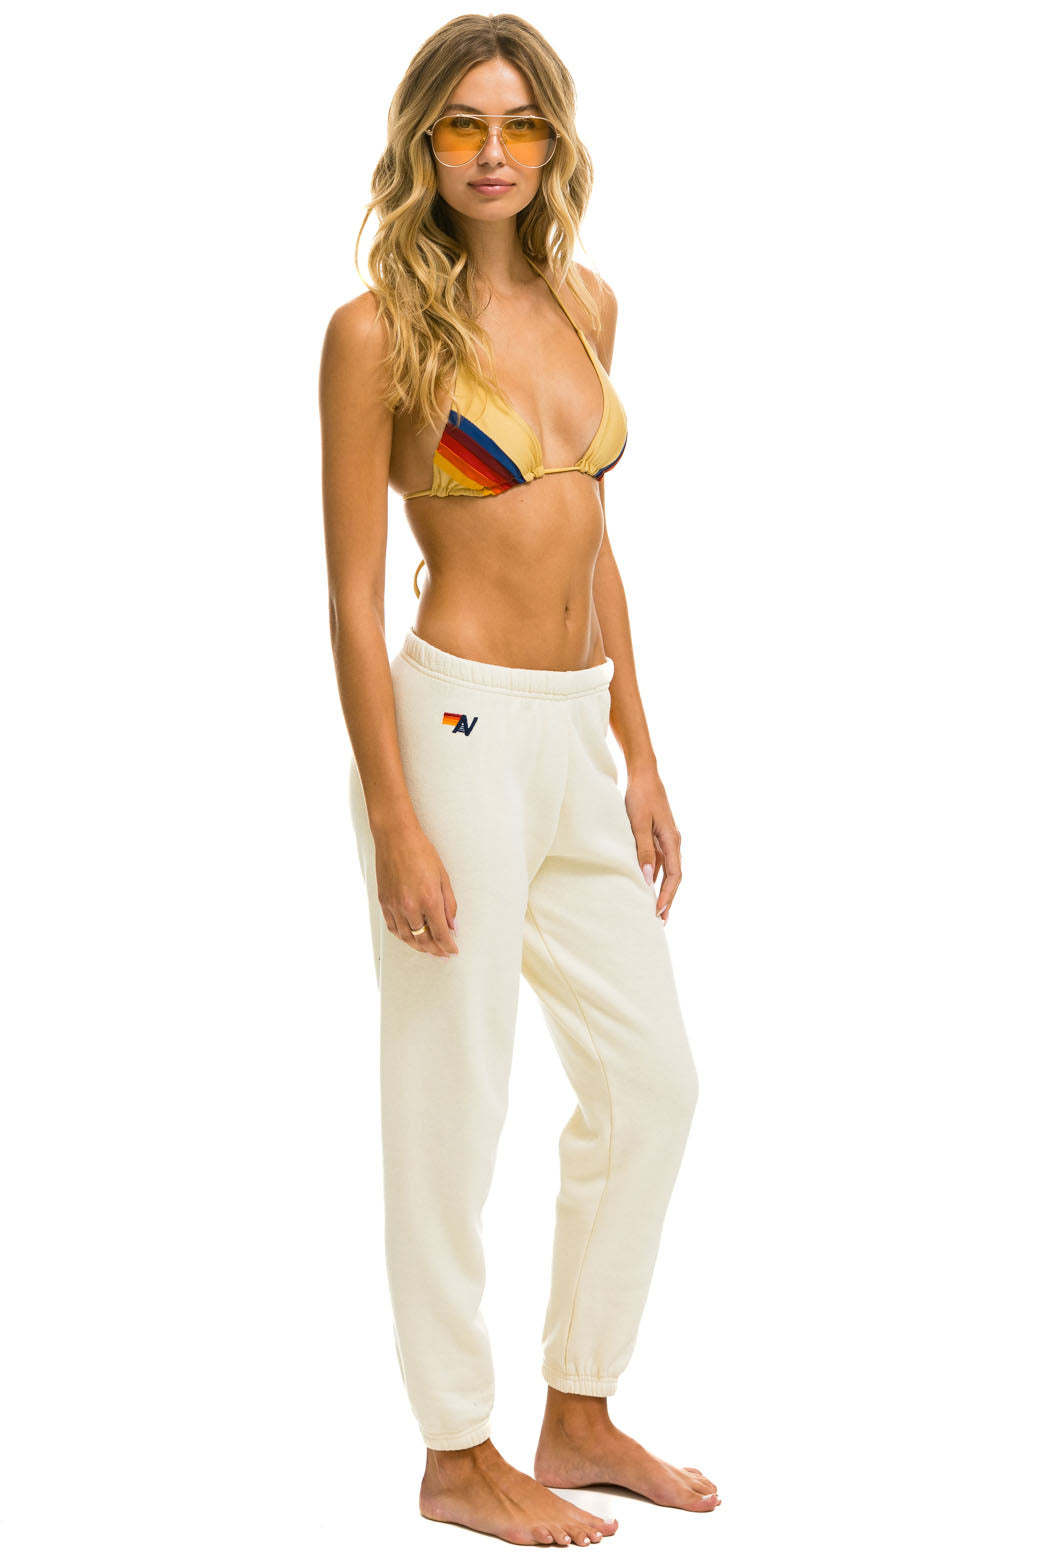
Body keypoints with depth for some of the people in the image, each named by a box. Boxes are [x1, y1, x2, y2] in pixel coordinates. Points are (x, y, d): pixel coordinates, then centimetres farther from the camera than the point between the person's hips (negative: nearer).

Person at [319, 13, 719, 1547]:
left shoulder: (585, 303, 10)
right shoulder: (379, 329, -10)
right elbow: (353, 594, -11)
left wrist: (640, 758, 13)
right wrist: (394, 820, -15)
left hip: (576, 734, 8)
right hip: (455, 728, -8)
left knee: (652, 1081, 13)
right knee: (454, 1100, 3)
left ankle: (581, 1416, 29)